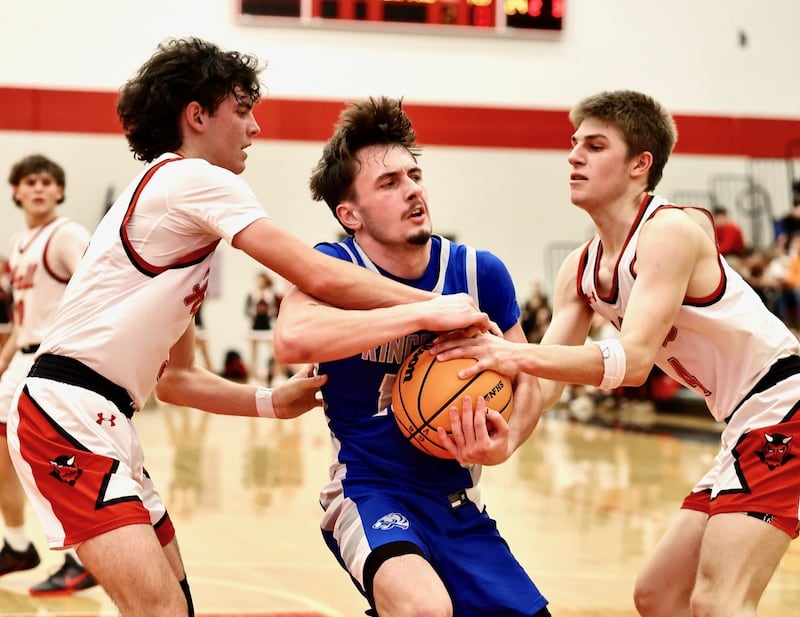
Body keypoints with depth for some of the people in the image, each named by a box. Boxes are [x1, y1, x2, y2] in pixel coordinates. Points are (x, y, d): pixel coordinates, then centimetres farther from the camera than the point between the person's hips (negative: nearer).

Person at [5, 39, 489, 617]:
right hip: (70, 413, -11)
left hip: (103, 422, 11)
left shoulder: (177, 200, 22)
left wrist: (271, 402, 12)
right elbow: (320, 276, -16)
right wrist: (436, 307, -11)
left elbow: (175, 376, 22)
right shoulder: (194, 178, -7)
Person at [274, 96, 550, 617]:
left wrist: (507, 442, -14)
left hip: (458, 502, 5)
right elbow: (293, 339, -35)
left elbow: (525, 382, 9)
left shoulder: (480, 273, -3)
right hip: (370, 491, -5)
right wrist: (426, 313, -33)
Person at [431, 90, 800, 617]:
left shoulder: (670, 231, -19)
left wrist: (516, 354, -41)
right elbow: (546, 377, 1)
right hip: (746, 430, 9)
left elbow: (634, 360, -30)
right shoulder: (580, 271, 7)